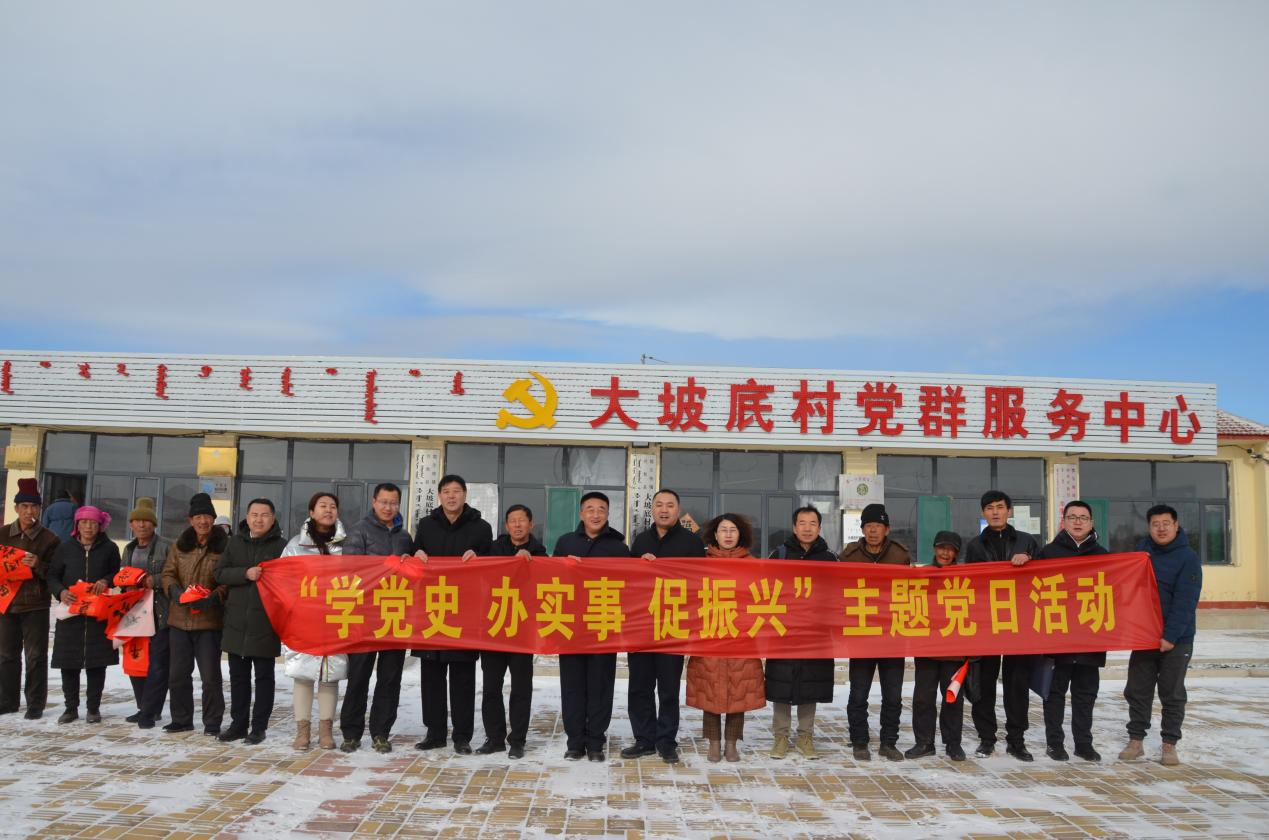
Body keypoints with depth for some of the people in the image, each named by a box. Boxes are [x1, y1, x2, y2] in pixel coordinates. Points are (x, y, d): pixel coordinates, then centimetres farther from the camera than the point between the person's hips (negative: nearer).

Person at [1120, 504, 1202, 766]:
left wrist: (1171, 636, -21)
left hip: (1176, 639, -4)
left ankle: (1169, 745, 14)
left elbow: (1185, 602, -16)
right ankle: (1136, 740, 17)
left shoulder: (1188, 558, -10)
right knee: (1137, 691, 7)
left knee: (1172, 695, 5)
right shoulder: (1141, 551, 4)